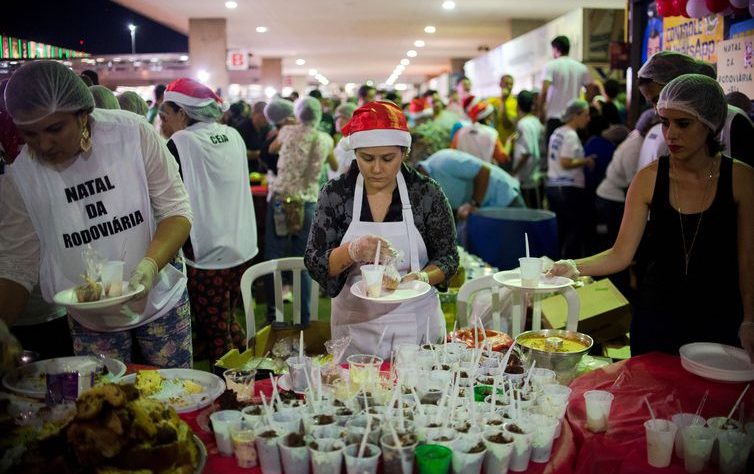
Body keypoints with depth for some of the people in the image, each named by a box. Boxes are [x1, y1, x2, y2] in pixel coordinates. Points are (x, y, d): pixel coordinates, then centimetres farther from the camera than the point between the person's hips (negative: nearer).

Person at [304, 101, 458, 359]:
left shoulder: (426, 193, -7)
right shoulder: (335, 194, -6)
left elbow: (448, 257, -1)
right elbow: (314, 263, -7)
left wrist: (423, 277, -21)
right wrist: (352, 252, -26)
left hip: (416, 323, 0)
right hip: (354, 324, 1)